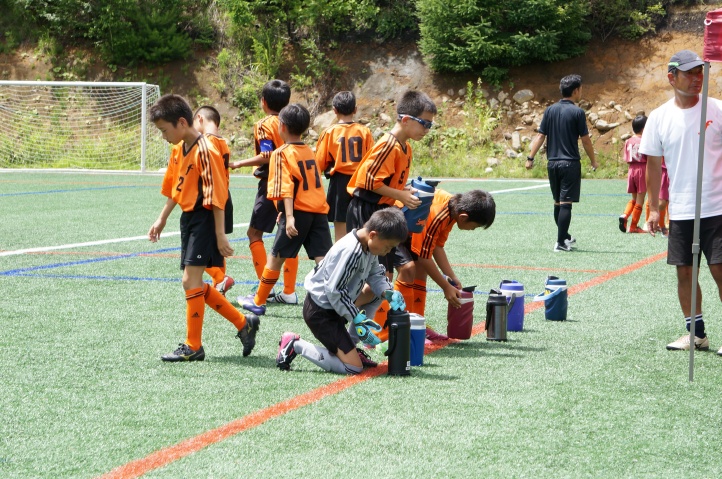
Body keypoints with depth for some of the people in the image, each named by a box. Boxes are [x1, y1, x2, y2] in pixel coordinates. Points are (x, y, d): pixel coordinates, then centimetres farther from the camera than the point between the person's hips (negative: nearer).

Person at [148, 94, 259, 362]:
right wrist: (162, 220, 22)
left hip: (204, 220, -10)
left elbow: (216, 196, -19)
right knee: (196, 285, 10)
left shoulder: (205, 150, -18)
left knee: (191, 281, -9)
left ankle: (193, 347, 0)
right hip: (188, 218, 10)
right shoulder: (178, 149, 10)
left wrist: (220, 236, -20)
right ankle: (243, 324, 22)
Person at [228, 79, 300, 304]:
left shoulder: (265, 125, -10)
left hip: (271, 185, -7)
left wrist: (239, 164, -15)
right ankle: (289, 291, 10)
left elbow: (267, 156, -20)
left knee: (254, 233, 3)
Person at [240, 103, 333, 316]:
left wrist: (289, 216, -23)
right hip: (319, 211, 5)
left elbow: (286, 188, -16)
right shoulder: (309, 151, 15)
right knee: (323, 258, -1)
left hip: (299, 212, -5)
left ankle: (258, 301, 22)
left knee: (276, 256, 9)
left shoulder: (282, 154, -5)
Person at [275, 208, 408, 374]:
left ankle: (351, 346, 18)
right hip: (320, 311, -10)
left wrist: (388, 293, -8)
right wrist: (358, 319, -21)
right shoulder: (351, 251, -28)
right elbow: (334, 292, -27)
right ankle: (296, 345, -4)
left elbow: (374, 274, 12)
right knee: (353, 368, -12)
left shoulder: (368, 246, 0)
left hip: (335, 304, 10)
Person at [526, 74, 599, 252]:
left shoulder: (550, 110, 6)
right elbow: (585, 140, -6)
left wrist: (530, 158, 6)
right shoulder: (577, 112, -8)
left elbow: (540, 136, 3)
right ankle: (560, 242, -7)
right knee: (566, 203, -5)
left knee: (558, 202, 15)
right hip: (570, 163, -5)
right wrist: (593, 161, 6)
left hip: (552, 163, 6)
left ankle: (565, 237, 29)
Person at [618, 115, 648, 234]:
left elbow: (627, 159, 4)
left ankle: (625, 215, -6)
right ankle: (634, 226, 6)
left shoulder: (628, 141, 3)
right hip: (642, 170, -5)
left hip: (631, 170, 5)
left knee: (634, 198, 19)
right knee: (640, 200, 4)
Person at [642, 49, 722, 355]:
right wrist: (653, 208, 7)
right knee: (684, 272, 7)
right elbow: (654, 165, 9)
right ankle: (696, 333, 20)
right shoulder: (660, 117, 4)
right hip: (680, 212, 3)